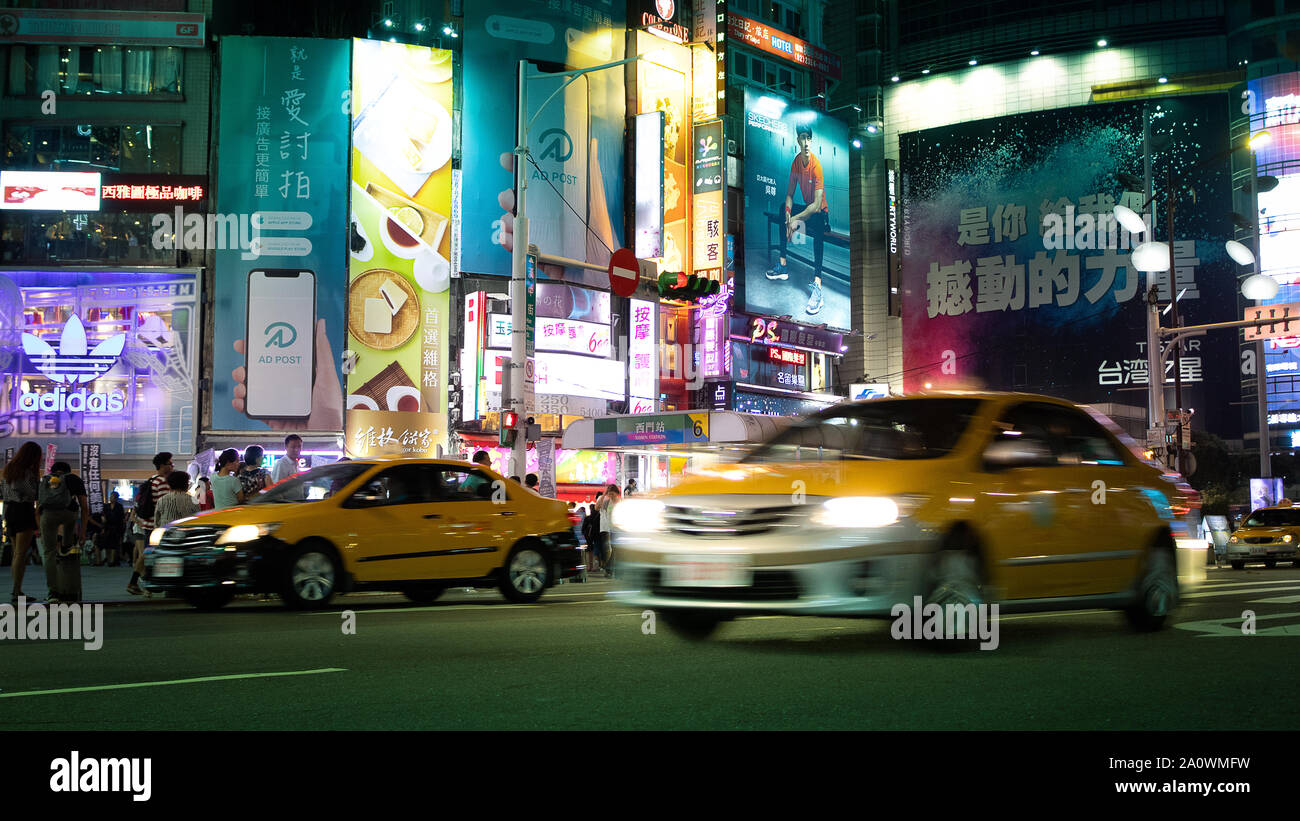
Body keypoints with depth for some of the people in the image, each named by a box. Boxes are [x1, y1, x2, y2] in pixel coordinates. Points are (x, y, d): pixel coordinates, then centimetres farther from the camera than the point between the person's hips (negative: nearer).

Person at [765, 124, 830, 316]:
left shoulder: (816, 165, -24)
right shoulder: (796, 161, -3)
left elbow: (817, 205, -27)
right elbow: (790, 194, 3)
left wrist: (796, 218, -31)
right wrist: (788, 213, -16)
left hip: (820, 212, -8)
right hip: (806, 208, 8)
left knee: (818, 229, -37)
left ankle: (817, 286, -51)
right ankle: (782, 266, 3)